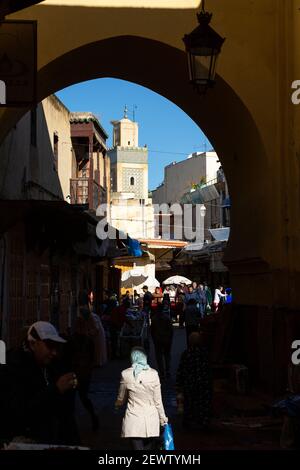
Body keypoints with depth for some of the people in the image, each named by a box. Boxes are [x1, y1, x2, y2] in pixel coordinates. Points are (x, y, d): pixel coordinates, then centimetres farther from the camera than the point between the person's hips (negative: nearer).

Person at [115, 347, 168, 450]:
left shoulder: (126, 374, -5)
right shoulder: (153, 374, -4)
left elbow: (121, 398, 9)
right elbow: (158, 400, 1)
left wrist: (117, 405, 31)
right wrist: (162, 417, 13)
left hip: (134, 419, -1)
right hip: (151, 419, 1)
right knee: (150, 448, 11)